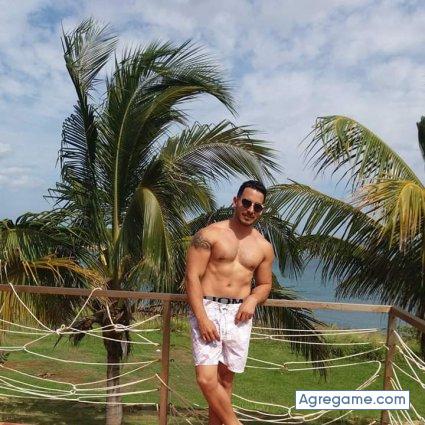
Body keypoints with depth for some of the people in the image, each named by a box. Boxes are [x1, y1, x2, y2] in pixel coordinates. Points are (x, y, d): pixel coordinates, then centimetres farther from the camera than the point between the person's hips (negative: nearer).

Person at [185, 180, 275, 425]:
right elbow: (192, 277, -8)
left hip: (239, 314, 4)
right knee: (206, 379, -12)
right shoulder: (210, 234, -3)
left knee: (225, 378, 9)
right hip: (207, 309, -3)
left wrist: (253, 299, -4)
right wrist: (202, 317, -17)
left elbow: (265, 284, 20)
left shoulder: (264, 247, 10)